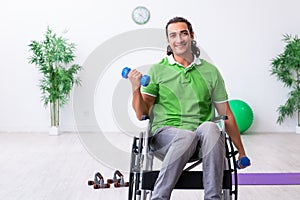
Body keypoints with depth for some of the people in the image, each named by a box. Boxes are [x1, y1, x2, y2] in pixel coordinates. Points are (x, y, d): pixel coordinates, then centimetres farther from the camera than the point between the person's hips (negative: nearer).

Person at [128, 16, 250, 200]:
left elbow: (226, 115, 16)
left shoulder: (210, 71, 14)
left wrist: (241, 151, 15)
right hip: (165, 133, -1)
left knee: (210, 127, -34)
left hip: (200, 140, 2)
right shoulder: (157, 70, 9)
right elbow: (142, 114, 6)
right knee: (187, 136, -36)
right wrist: (136, 89, -12)